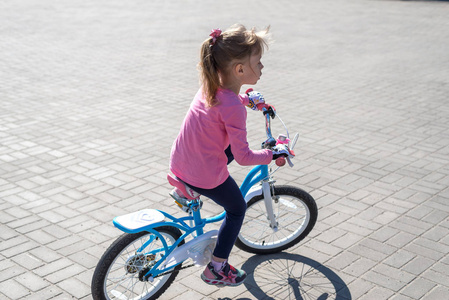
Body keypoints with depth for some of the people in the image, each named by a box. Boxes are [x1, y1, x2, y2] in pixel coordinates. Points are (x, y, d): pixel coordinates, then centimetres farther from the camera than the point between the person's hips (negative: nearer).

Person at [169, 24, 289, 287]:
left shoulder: (209, 86, -1)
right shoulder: (233, 108, -26)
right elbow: (243, 157, -21)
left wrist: (247, 98, 33)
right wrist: (271, 155, -6)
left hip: (178, 164, 7)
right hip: (206, 175, -7)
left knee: (230, 149, 32)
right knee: (237, 208, 20)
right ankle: (216, 270, 27)